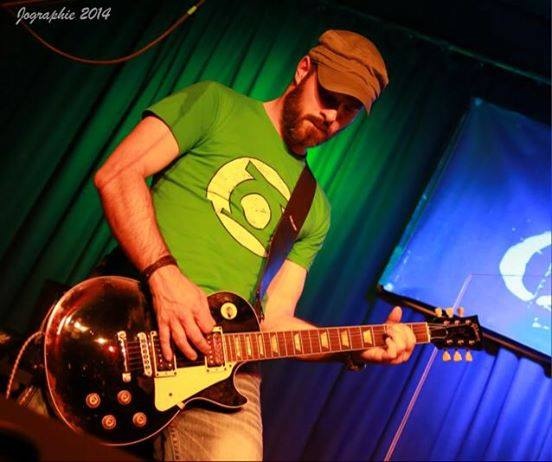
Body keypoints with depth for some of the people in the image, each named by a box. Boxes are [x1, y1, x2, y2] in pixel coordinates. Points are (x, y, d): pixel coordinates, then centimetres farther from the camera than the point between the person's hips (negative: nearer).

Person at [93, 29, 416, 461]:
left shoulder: (315, 210, 20)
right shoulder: (216, 105, 9)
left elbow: (274, 319, 16)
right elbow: (117, 174, -4)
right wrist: (164, 274, -16)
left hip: (220, 360, 4)